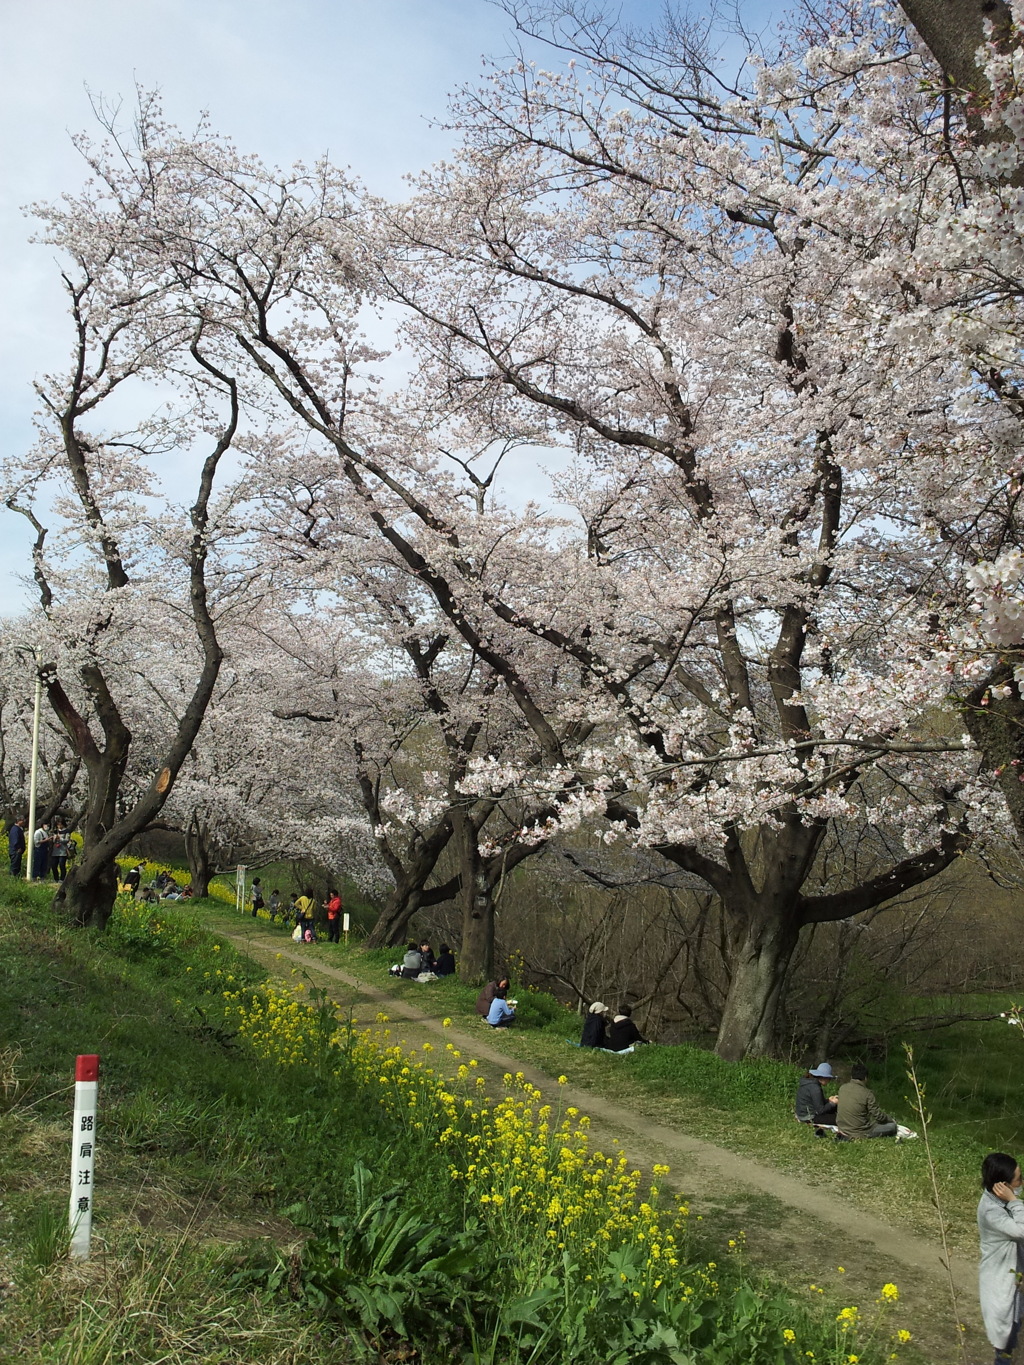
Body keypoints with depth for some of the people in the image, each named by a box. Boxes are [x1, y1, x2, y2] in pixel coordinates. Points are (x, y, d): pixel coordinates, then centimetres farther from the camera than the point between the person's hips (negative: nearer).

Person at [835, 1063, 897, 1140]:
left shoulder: (842, 1088, -2)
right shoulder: (867, 1094, -18)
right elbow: (878, 1115, -10)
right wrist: (891, 1120, 8)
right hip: (860, 1132, -6)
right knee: (892, 1126, 2)